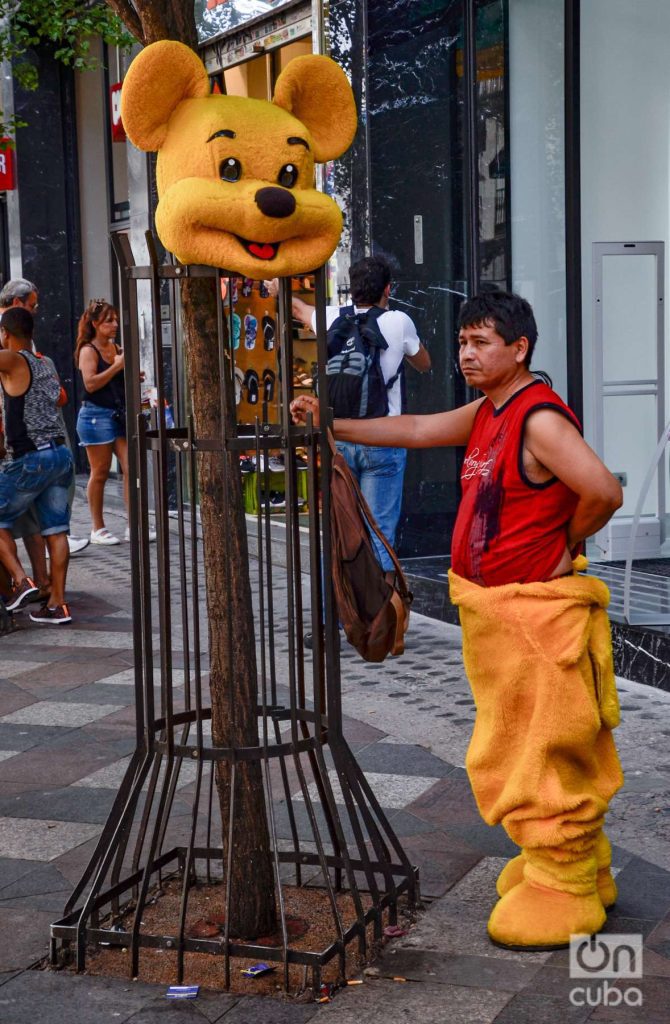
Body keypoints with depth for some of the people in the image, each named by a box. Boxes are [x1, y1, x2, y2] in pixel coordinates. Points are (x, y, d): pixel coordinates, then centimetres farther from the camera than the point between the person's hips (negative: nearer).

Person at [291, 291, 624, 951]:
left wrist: (566, 544, -12)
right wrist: (331, 426, 13)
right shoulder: (486, 412, 10)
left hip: (535, 612, -10)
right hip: (493, 611, 10)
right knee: (521, 747, 19)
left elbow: (603, 492, -28)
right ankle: (580, 869, 33)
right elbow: (417, 431, 18)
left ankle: (563, 898, 10)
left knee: (539, 753, -3)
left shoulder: (540, 419, -19)